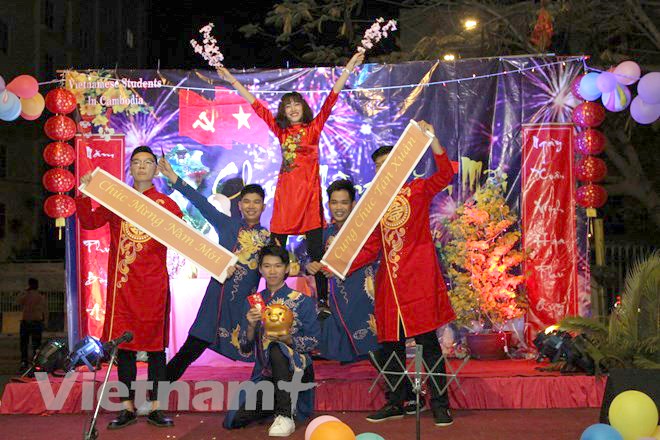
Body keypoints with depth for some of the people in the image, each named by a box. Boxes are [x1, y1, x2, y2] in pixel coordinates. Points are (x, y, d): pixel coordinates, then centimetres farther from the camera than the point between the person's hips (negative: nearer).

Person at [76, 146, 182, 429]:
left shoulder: (166, 203, 6)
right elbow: (89, 222, 6)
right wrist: (84, 195, -7)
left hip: (154, 284, -1)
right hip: (123, 283, 1)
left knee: (155, 345, 2)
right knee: (123, 344, 3)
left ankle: (155, 408, 11)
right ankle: (128, 408, 12)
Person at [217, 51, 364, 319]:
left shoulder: (314, 128, 5)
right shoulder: (281, 131, 12)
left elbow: (330, 100, -3)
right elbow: (256, 105, 13)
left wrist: (349, 68, -10)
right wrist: (231, 80, 14)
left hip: (309, 192, -3)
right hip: (285, 193, 3)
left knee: (315, 250, -2)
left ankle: (322, 300, 3)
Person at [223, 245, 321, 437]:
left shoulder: (302, 301, 0)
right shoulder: (253, 302, 9)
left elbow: (313, 342, -3)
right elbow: (245, 348, 6)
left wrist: (287, 339, -20)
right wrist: (251, 326, -14)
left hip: (296, 370, -3)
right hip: (264, 374, 3)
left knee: (276, 348, -37)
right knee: (232, 421, -17)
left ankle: (286, 416, -26)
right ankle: (277, 403, 10)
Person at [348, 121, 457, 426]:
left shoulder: (418, 190, 4)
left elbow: (444, 175, -15)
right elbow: (371, 247, 14)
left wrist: (432, 139, -24)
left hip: (418, 278, -5)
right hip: (389, 282, 5)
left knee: (427, 341, -4)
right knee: (391, 344, 9)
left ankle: (440, 404, 4)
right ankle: (395, 403, 21)